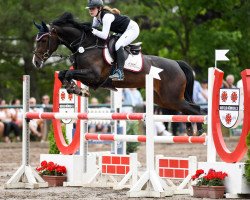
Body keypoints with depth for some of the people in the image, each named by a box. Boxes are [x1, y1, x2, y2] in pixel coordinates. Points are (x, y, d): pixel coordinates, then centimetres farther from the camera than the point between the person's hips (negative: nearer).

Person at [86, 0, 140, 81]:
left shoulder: (106, 16, -31)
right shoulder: (97, 17, -3)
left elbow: (104, 36, -36)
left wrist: (93, 31, -32)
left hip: (132, 29, -10)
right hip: (123, 32, 10)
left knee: (118, 45, -28)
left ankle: (120, 72, -33)